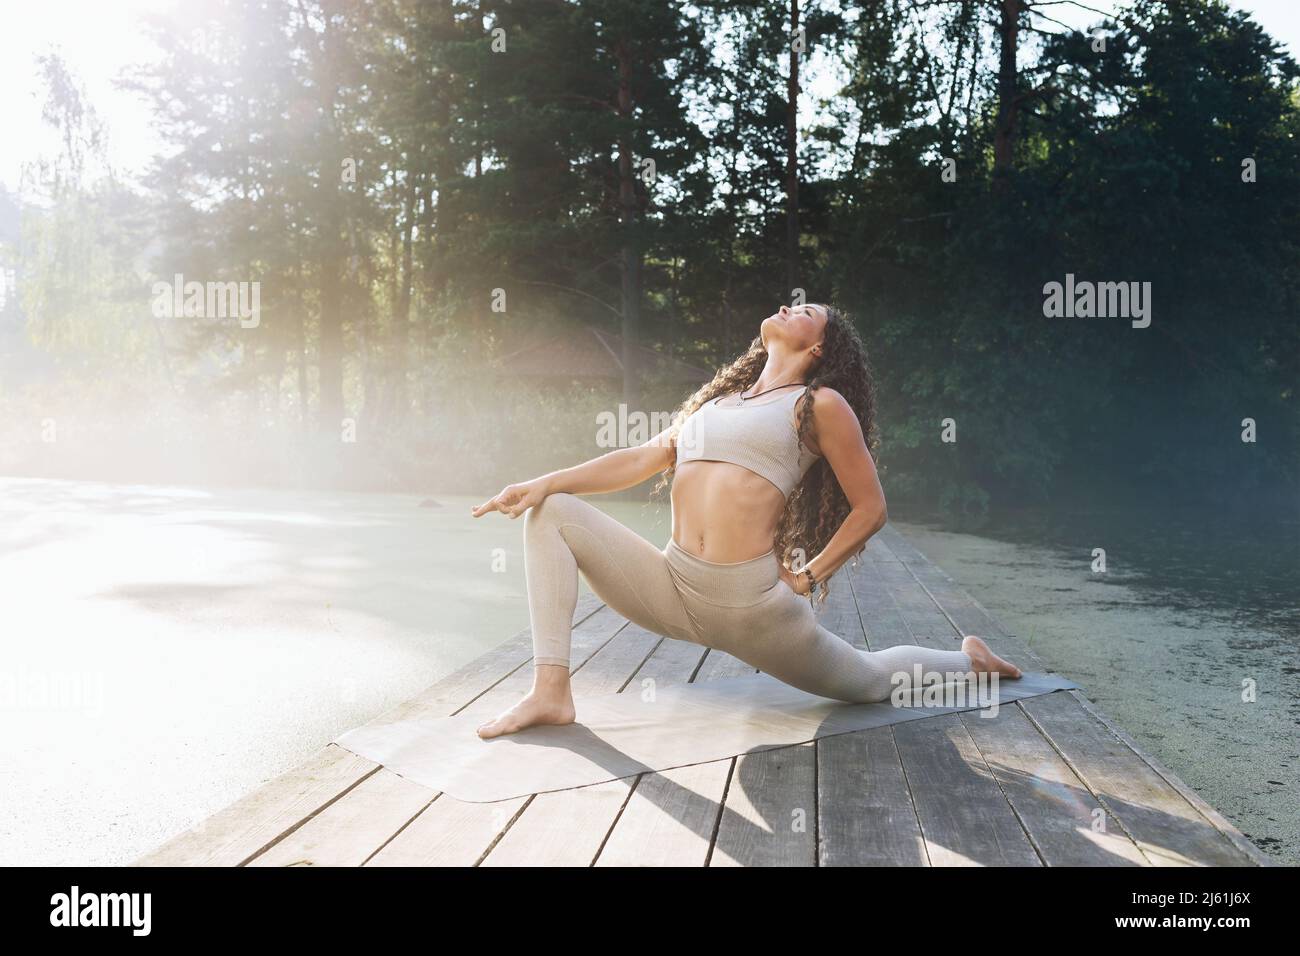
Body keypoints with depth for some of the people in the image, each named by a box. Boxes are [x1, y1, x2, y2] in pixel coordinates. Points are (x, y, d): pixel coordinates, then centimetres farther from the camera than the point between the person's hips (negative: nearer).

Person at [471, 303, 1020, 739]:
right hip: (672, 589, 5)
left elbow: (870, 509, 1)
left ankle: (967, 660, 43)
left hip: (752, 603, -5)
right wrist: (544, 483, 1)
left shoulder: (820, 404, 1)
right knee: (551, 511, -5)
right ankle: (551, 691, -10)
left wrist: (808, 576, -3)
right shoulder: (719, 399, 19)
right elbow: (642, 460, 12)